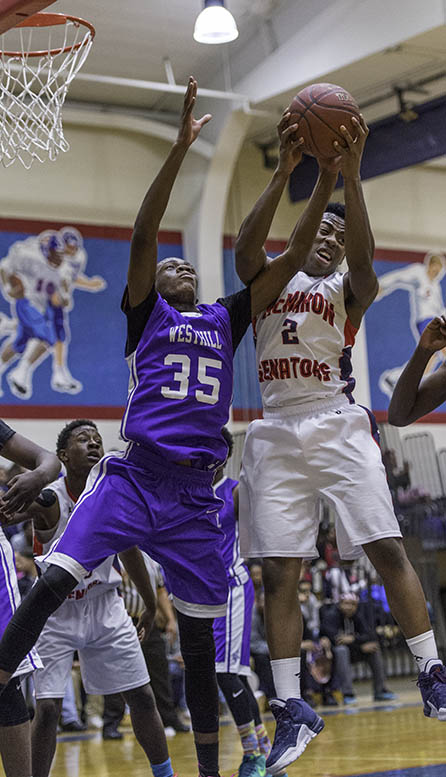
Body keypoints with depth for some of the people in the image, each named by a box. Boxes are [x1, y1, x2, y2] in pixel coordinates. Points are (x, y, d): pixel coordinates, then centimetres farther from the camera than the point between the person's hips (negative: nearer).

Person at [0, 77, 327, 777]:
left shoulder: (226, 320, 19)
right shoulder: (145, 313, 10)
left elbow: (290, 261, 13)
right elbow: (143, 233, -5)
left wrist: (300, 175, 6)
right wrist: (181, 147, -11)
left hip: (194, 494, 3)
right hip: (132, 476, -3)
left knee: (198, 637, 7)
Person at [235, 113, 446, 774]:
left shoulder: (348, 289, 11)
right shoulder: (268, 278, 16)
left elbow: (365, 261, -14)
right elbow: (245, 245, -7)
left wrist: (350, 175, -24)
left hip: (337, 424, -1)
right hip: (276, 432, 2)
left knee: (388, 548, -10)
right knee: (279, 575, -2)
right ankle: (292, 709, 2)